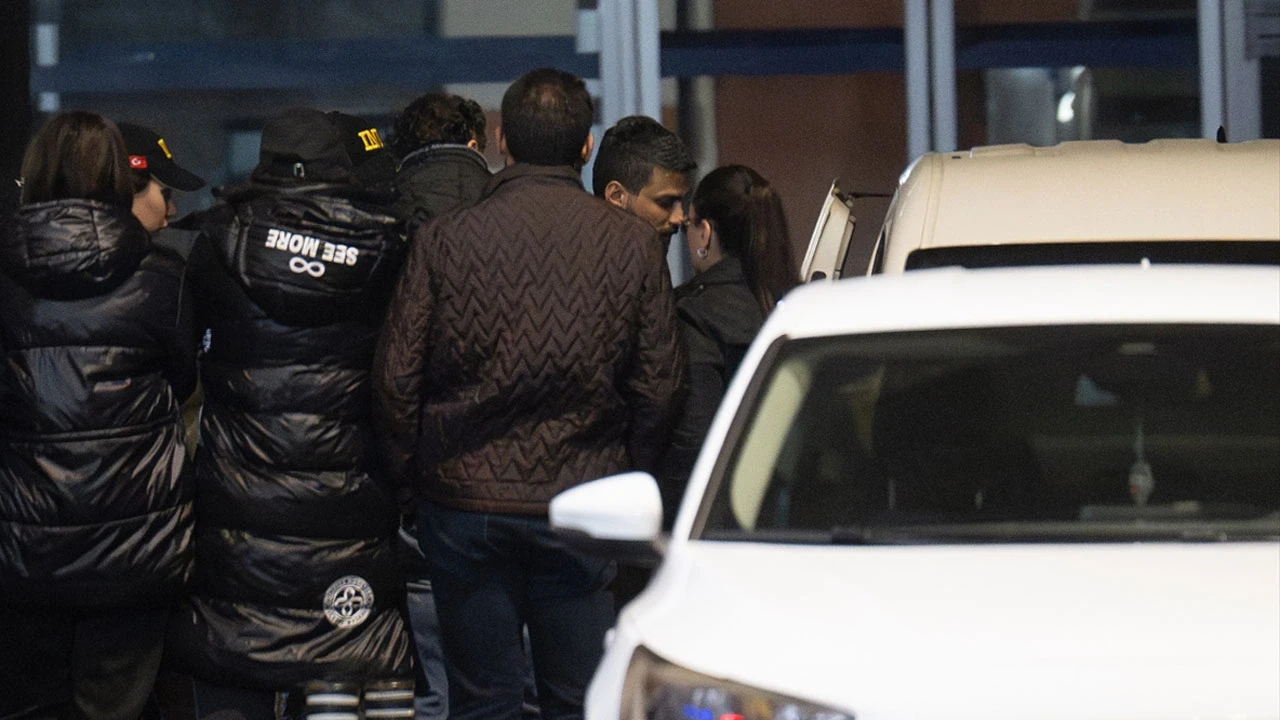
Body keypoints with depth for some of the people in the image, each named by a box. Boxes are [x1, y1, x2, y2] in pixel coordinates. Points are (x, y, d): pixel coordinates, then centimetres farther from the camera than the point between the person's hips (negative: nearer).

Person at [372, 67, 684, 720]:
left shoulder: (444, 240, -4)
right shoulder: (633, 245, -2)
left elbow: (395, 378, -2)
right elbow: (658, 387, 0)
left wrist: (410, 472, 12)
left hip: (465, 507, 0)